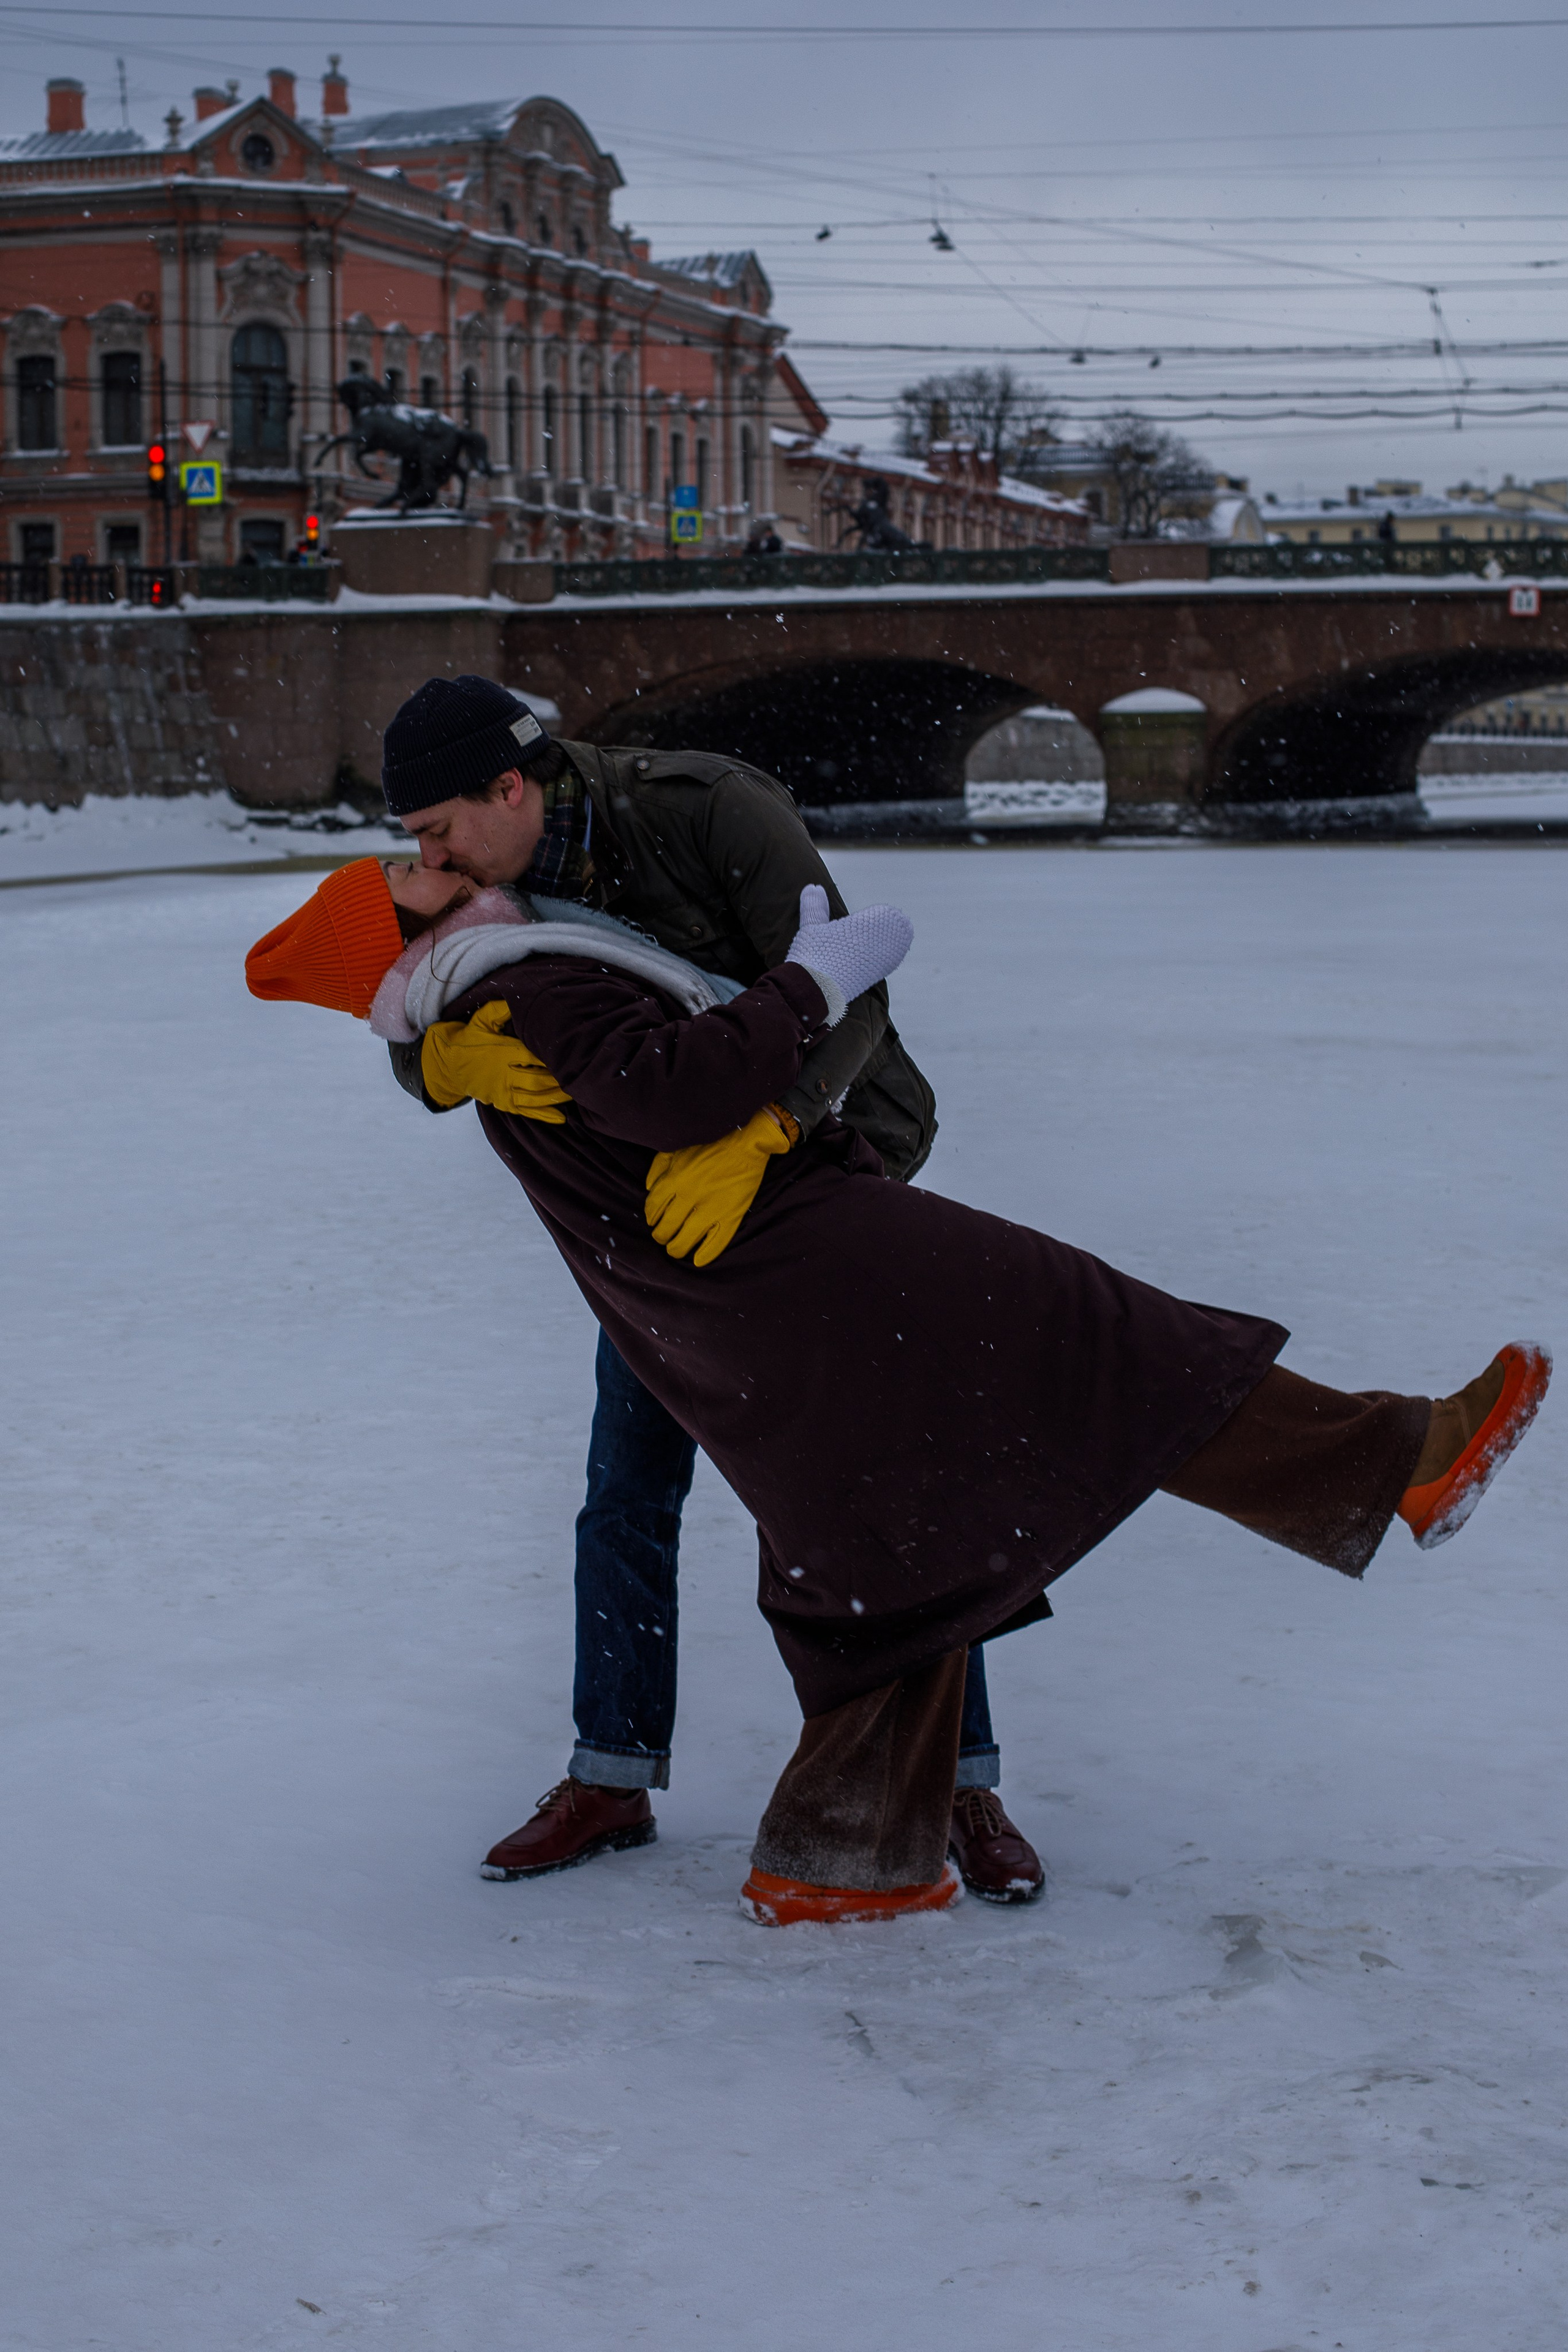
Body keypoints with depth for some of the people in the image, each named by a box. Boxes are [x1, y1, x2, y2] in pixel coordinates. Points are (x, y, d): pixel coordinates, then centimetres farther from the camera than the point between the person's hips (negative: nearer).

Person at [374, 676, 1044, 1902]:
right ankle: (612, 1781, 15)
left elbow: (845, 997, -40)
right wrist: (467, 1059, -49)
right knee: (629, 1489, 2)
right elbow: (420, 1052, -23)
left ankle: (966, 1787, 4)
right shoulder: (500, 880, -13)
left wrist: (747, 1142, -56)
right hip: (673, 1176, 5)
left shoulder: (715, 808, -31)